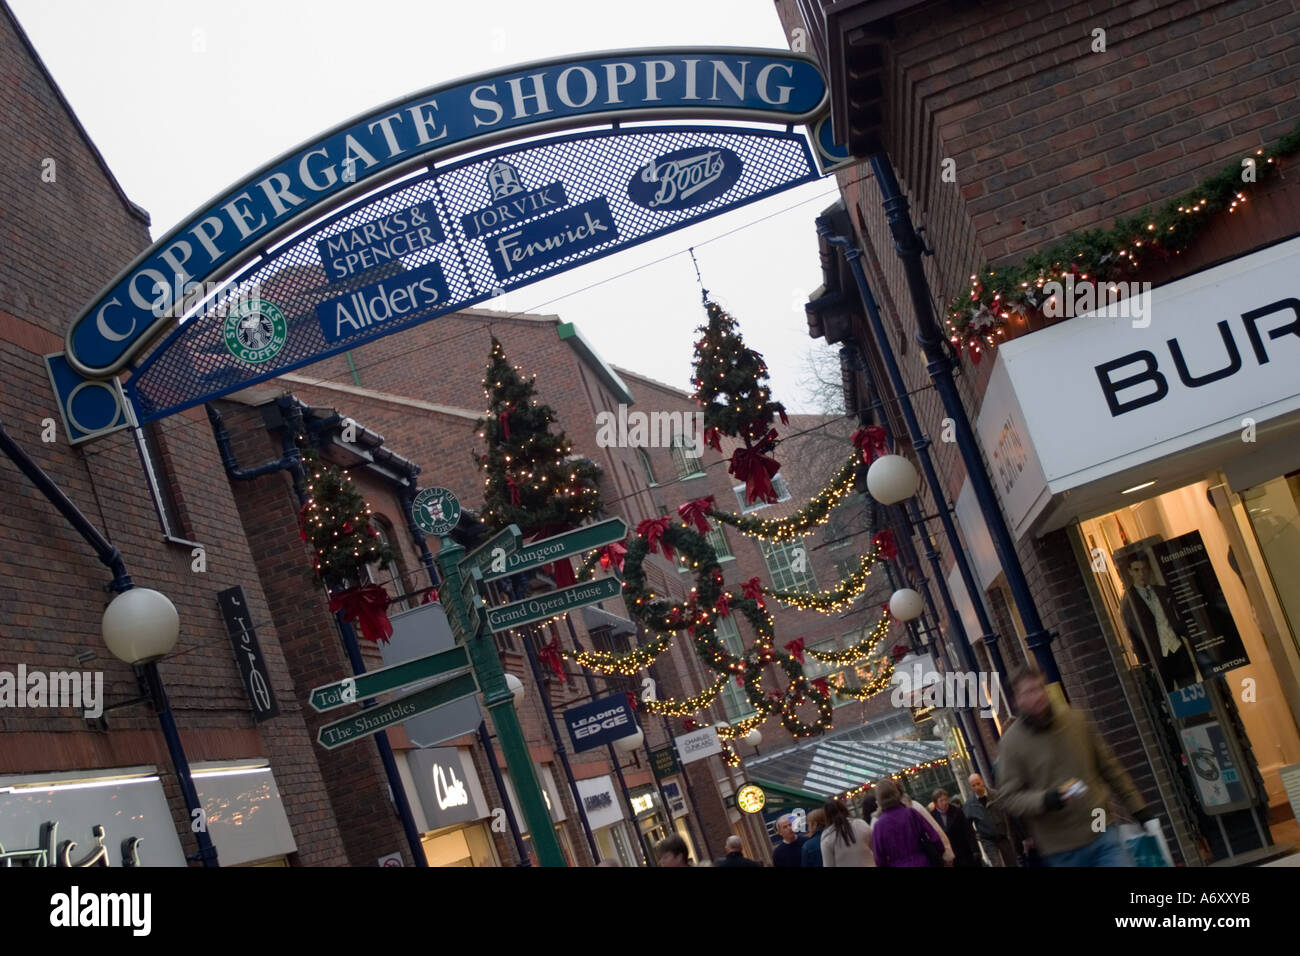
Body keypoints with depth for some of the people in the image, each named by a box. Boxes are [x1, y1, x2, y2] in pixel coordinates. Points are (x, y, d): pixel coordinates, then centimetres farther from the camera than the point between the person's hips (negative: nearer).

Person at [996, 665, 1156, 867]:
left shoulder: (1075, 720, 4)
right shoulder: (1011, 742, -6)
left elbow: (1108, 766, 13)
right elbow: (1008, 797, -6)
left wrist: (1137, 806, 15)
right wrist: (1045, 800, -23)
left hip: (1103, 834, 3)